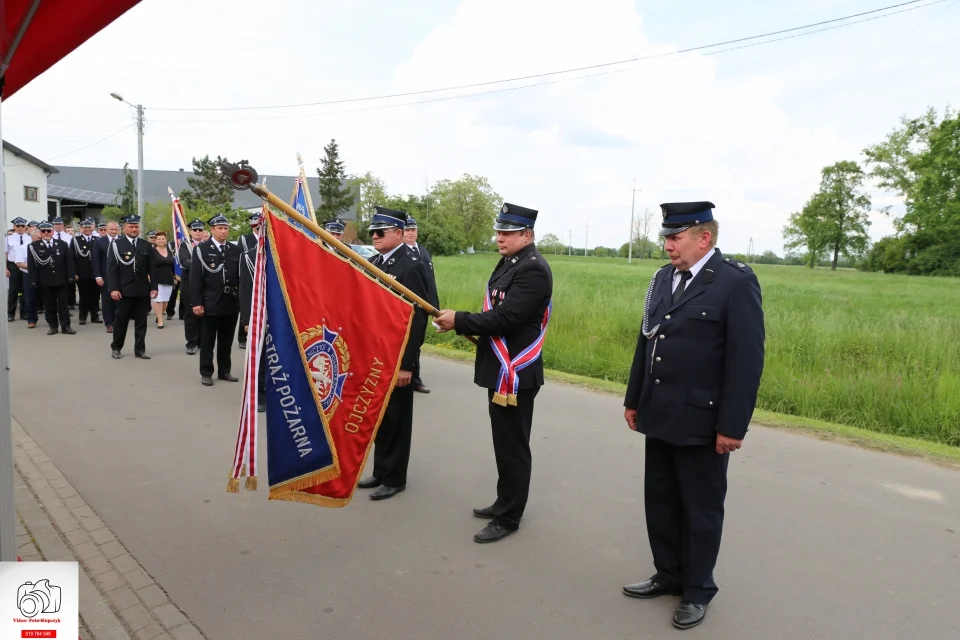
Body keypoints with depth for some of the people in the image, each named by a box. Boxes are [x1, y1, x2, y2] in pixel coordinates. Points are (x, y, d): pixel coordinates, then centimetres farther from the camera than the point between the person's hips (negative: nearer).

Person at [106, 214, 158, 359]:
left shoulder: (146, 245, 7)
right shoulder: (117, 244, -1)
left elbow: (151, 268, 7)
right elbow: (111, 269, -5)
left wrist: (154, 287, 0)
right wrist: (113, 289, -12)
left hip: (143, 291, 3)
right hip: (124, 291, -2)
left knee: (141, 321, 7)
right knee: (121, 321, 7)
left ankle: (140, 349, 15)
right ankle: (116, 348, 21)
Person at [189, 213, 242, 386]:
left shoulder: (235, 250, 8)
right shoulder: (201, 249, -1)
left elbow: (240, 276, 7)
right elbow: (195, 278, -5)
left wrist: (242, 300, 3)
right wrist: (196, 302, -11)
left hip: (231, 303, 3)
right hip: (210, 303, -3)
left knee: (226, 341, 12)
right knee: (207, 341, 5)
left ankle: (224, 371, 22)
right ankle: (206, 373, 14)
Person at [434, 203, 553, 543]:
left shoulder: (533, 269, -18)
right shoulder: (509, 262, 13)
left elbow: (505, 318, -25)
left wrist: (459, 320, -18)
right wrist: (463, 324, 5)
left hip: (516, 374, -10)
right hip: (501, 370, 10)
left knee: (512, 447, 1)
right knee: (504, 442, 20)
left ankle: (508, 518, 13)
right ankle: (505, 502, 34)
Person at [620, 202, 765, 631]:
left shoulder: (736, 282, -14)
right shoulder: (663, 277, 7)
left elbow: (746, 360, -15)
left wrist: (732, 426, -16)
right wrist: (633, 399, 13)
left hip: (702, 422, -6)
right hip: (659, 417, 7)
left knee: (701, 510, 10)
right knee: (660, 501, 17)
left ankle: (697, 589, 28)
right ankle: (669, 575, 36)